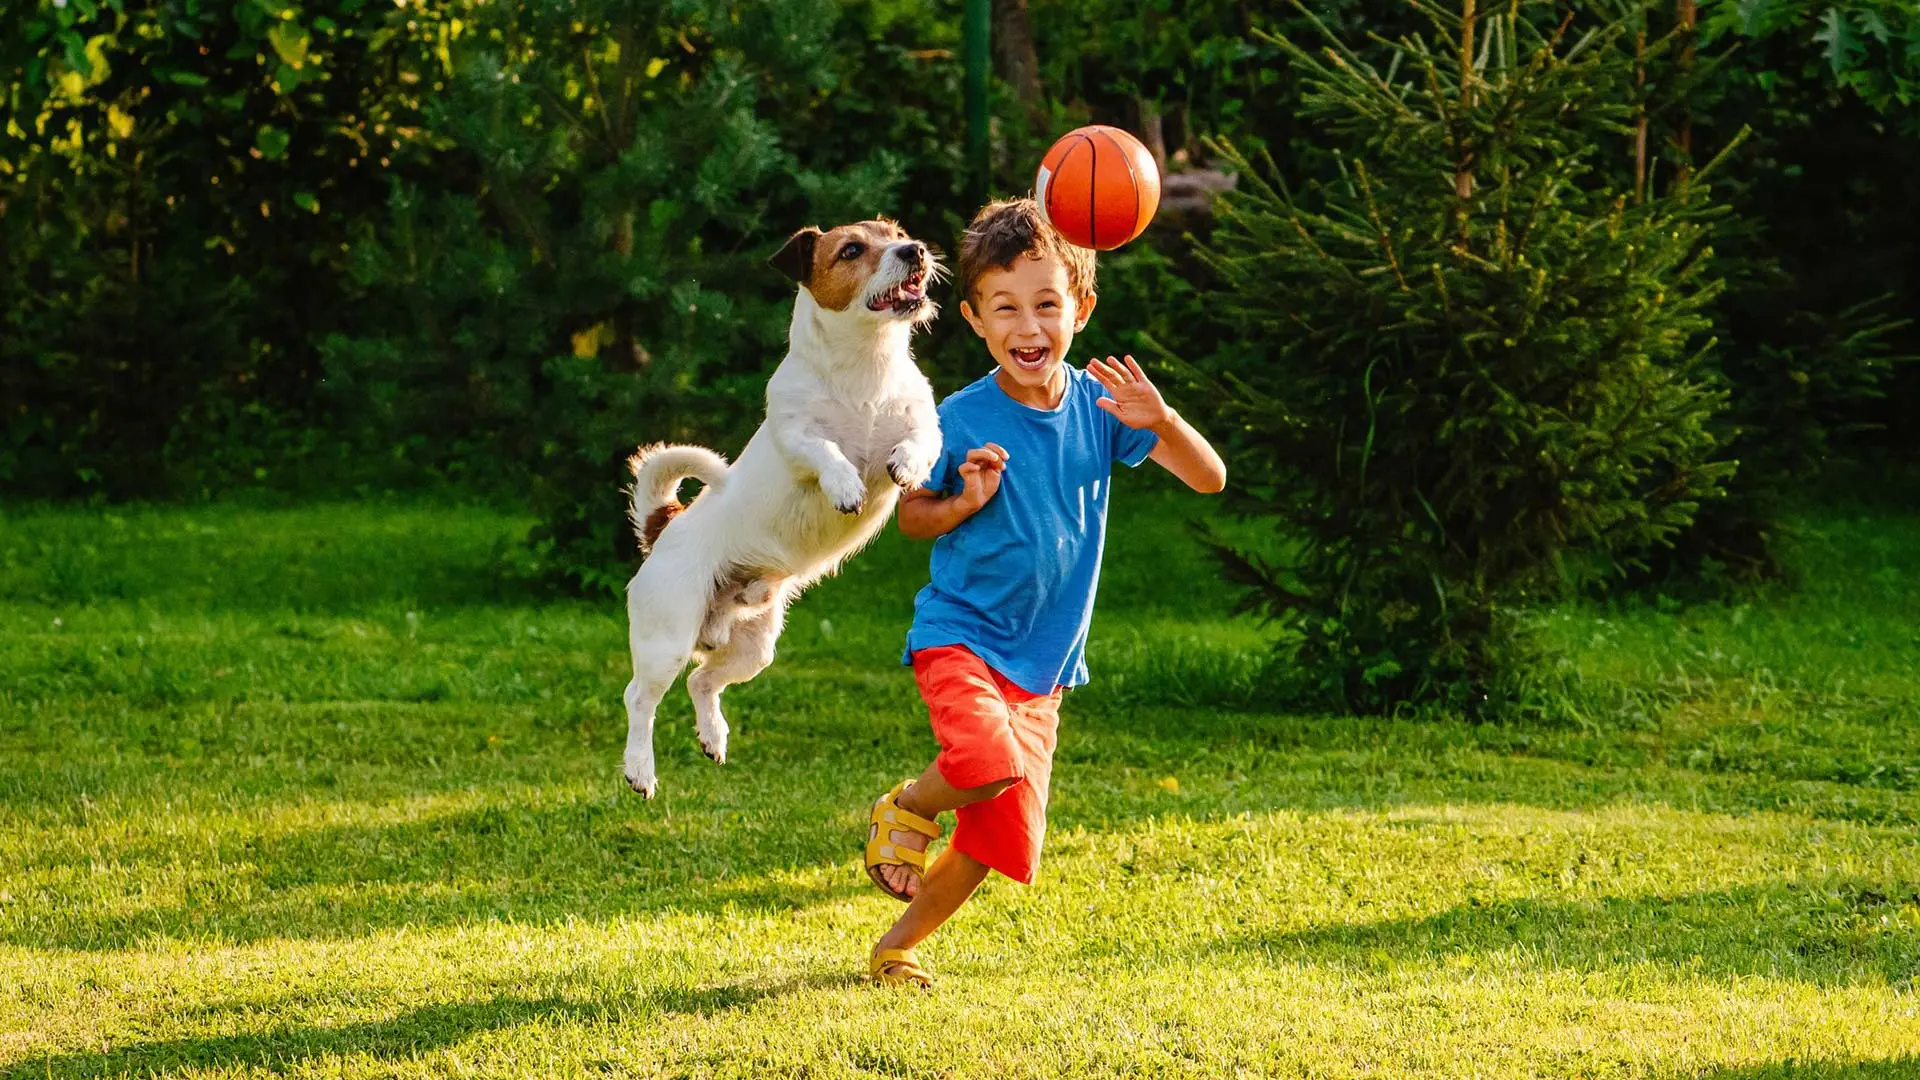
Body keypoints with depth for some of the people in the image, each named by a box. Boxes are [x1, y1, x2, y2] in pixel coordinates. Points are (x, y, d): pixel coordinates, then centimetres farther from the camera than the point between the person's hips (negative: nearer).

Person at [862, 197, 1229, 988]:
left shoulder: (1096, 404, -5)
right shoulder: (962, 420, -12)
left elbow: (1209, 478, -6)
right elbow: (910, 515, 2)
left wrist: (1159, 419, -25)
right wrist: (965, 502, -20)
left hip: (1042, 660, 4)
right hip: (961, 633, -4)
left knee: (1002, 835, 5)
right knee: (989, 761, -32)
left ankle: (898, 945, 27)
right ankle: (907, 807, 1)